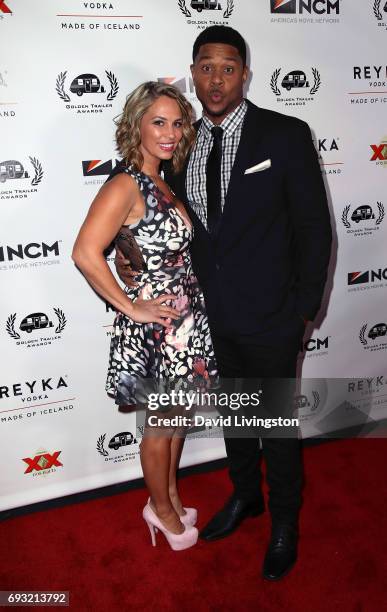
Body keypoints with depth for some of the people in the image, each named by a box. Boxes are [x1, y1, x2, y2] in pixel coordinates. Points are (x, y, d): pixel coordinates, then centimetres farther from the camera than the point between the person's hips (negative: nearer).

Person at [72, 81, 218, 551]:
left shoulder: (161, 183, 9)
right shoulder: (125, 184, -18)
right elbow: (86, 253, -30)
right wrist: (130, 308, -22)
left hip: (187, 319, 8)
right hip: (155, 326, -8)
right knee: (160, 427, 12)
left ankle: (169, 496, 44)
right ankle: (162, 509, 35)